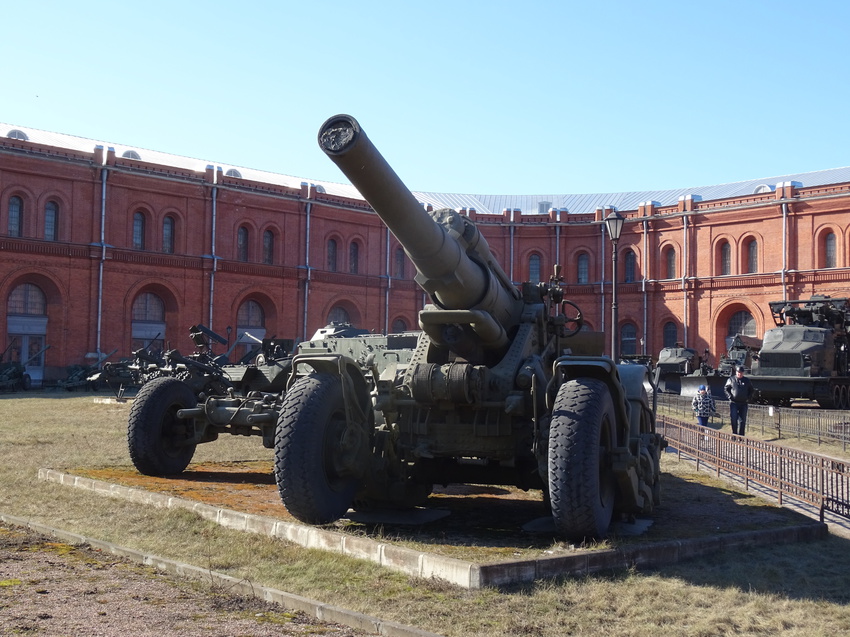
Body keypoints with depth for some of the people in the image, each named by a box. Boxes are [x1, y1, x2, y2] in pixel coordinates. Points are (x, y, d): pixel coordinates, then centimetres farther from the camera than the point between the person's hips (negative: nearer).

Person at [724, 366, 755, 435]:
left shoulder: (747, 381, 9)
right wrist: (729, 396, -6)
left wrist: (748, 398, 5)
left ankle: (741, 435, 9)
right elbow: (725, 389, 8)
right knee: (734, 419, -8)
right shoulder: (731, 379, 3)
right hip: (733, 403, -2)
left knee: (742, 421, 3)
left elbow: (751, 390, 19)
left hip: (743, 403, 2)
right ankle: (734, 434, 3)